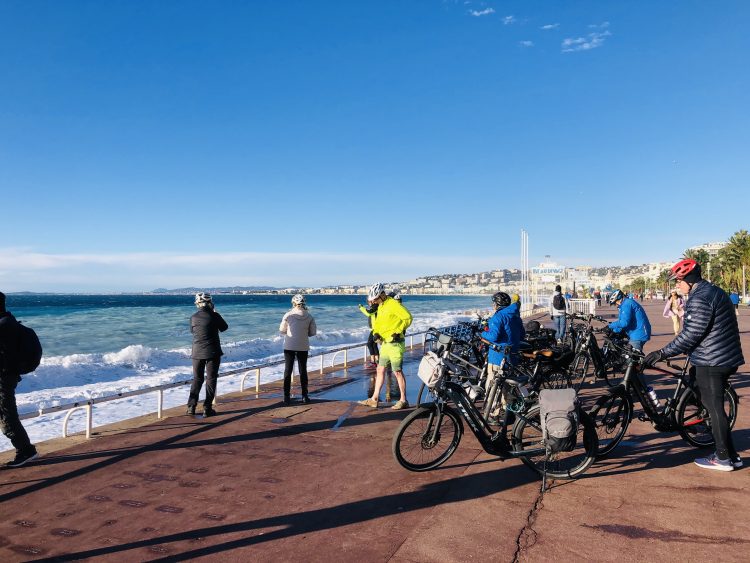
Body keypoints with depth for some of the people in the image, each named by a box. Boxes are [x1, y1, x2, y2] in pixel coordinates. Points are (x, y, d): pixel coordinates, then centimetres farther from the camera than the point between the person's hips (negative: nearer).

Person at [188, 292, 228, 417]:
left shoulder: (193, 318, -2)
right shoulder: (214, 316, -12)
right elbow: (224, 327, 3)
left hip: (197, 352, 3)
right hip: (212, 352, -3)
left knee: (197, 379, 15)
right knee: (211, 379, 5)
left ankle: (191, 407, 13)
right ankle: (207, 409, 4)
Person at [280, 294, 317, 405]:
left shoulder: (288, 315, -11)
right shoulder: (309, 316, -6)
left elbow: (282, 330, -2)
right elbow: (313, 332, 0)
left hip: (289, 346, -1)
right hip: (303, 347, 2)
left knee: (288, 371, 8)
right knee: (303, 371, 12)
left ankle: (287, 396, 7)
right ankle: (305, 396, 16)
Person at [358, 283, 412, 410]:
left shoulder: (393, 304, -15)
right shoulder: (380, 307, 13)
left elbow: (408, 317, -20)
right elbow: (378, 323, 23)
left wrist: (398, 331, -15)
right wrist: (376, 332, 3)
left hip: (395, 344, -9)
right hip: (385, 343, 9)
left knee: (397, 372, -2)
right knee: (380, 370, 11)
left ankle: (403, 400, 8)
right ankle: (374, 399, 18)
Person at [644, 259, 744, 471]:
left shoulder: (699, 299, -19)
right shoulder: (716, 291, 15)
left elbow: (690, 335, -22)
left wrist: (663, 353, -17)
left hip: (711, 362, -10)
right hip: (728, 358, 10)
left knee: (714, 408, 0)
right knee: (715, 405, 17)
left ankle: (724, 458, 10)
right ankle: (730, 454, 23)